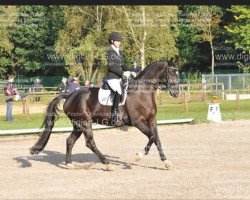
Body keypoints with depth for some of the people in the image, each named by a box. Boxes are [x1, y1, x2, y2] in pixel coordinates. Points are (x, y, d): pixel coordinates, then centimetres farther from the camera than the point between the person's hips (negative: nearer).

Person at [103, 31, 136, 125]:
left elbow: (123, 65, 21)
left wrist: (130, 72, 3)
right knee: (119, 91, -31)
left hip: (120, 78, 9)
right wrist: (123, 73, -20)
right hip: (111, 78, -9)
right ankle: (114, 115, -28)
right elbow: (111, 66, -15)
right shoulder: (109, 51, -7)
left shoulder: (120, 52, 19)